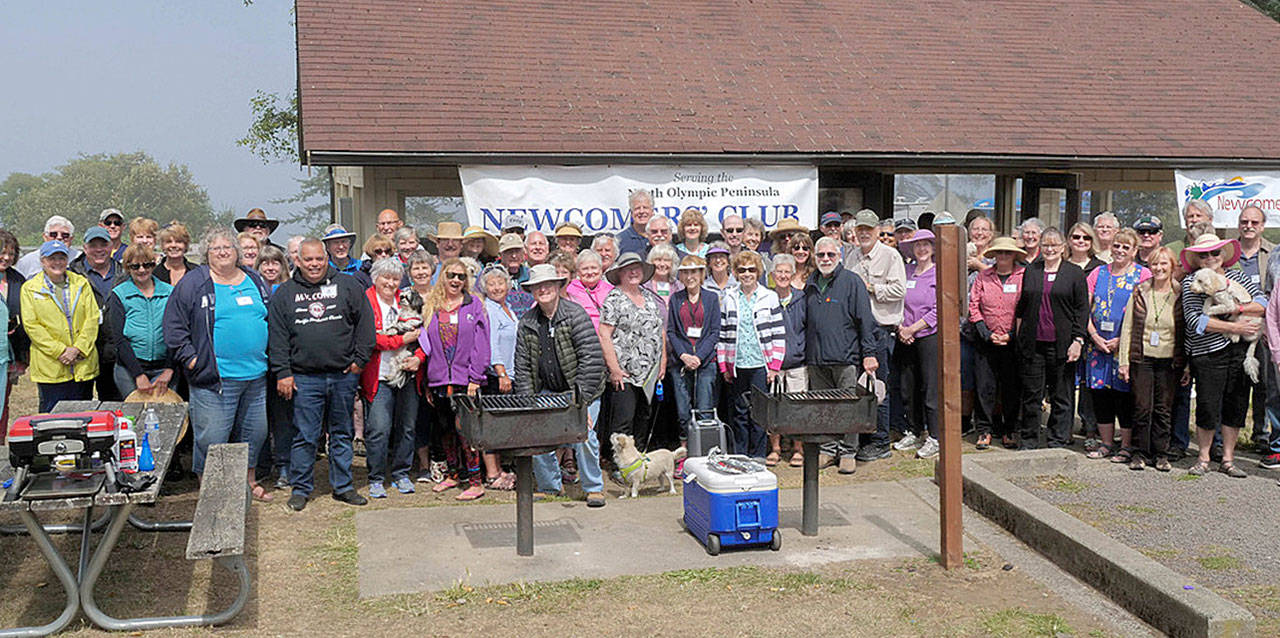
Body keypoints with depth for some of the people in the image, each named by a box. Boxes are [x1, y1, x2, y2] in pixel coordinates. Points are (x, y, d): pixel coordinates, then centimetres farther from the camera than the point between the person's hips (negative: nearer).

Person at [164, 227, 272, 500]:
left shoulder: (256, 281, 13)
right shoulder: (192, 284, -1)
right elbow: (175, 326, -2)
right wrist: (189, 358, -10)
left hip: (257, 376, 5)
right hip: (214, 378, -5)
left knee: (254, 432, 15)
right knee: (211, 437, -2)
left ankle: (248, 479, 33)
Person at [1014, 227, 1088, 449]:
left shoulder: (1075, 273, 3)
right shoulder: (1030, 270, 12)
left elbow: (1082, 308, 0)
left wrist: (1078, 340, -7)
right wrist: (1020, 335, 12)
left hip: (1061, 345, -2)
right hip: (1032, 343, 2)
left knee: (1061, 395, 4)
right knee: (1031, 393, 5)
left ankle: (1058, 442, 12)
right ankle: (1029, 440, 14)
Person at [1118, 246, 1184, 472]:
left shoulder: (1180, 297, 3)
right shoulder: (1139, 293, 5)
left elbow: (1187, 334, 5)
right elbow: (1127, 328, 5)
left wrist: (1188, 366, 1)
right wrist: (1124, 361, -1)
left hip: (1169, 362, 0)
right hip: (1142, 358, 0)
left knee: (1164, 409, 3)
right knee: (1142, 408, -1)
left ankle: (1161, 454, 14)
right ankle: (1140, 453, 10)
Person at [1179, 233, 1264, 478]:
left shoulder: (1238, 277, 13)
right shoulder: (1191, 282, 0)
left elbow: (1263, 302, 4)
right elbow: (1195, 320, -11)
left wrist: (1237, 309, -14)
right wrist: (1234, 327, -14)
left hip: (1241, 350, 4)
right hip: (1207, 352, -4)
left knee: (1236, 405, 7)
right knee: (1208, 407, -5)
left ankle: (1228, 459, 19)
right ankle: (1203, 459, 13)